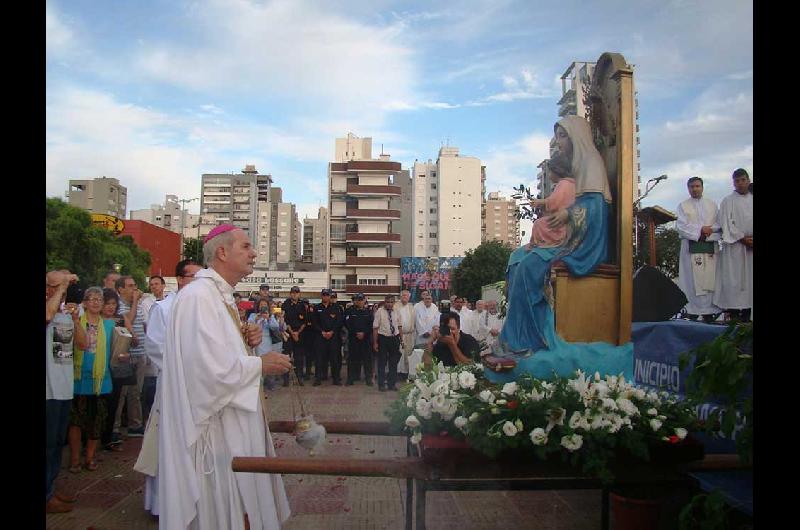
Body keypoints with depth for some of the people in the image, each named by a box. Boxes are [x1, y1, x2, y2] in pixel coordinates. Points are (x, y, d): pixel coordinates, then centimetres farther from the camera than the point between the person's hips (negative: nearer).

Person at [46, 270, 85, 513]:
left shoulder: (66, 314, 11)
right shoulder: (50, 310, -11)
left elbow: (82, 343, 8)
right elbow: (48, 315, -36)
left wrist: (75, 318, -6)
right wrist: (61, 286, -24)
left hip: (65, 388, 8)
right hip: (49, 390, -8)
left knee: (58, 441, 17)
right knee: (48, 443, 1)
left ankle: (50, 488, 30)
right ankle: (46, 496, 13)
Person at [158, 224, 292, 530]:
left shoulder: (222, 296, 13)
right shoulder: (198, 296, -19)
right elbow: (207, 367, -27)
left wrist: (247, 342, 2)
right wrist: (261, 365, -15)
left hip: (234, 424, 10)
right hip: (215, 428, -10)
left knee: (239, 501, 17)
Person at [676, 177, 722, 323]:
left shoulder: (712, 204, 18)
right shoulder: (683, 206, 11)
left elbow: (719, 224, 10)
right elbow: (682, 226, -2)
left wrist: (709, 229, -10)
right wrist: (700, 229, -12)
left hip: (710, 247, 2)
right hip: (691, 247, -2)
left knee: (710, 277, -4)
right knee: (692, 278, -8)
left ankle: (709, 311, -4)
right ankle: (693, 311, -9)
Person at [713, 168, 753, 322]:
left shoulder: (752, 200, 15)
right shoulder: (728, 201, 3)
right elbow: (727, 224, -5)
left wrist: (752, 239, -6)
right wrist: (743, 238, -13)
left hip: (751, 246, 4)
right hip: (735, 246, -4)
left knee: (749, 280, 3)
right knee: (734, 280, -7)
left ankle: (746, 316, 6)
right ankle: (733, 315, -7)